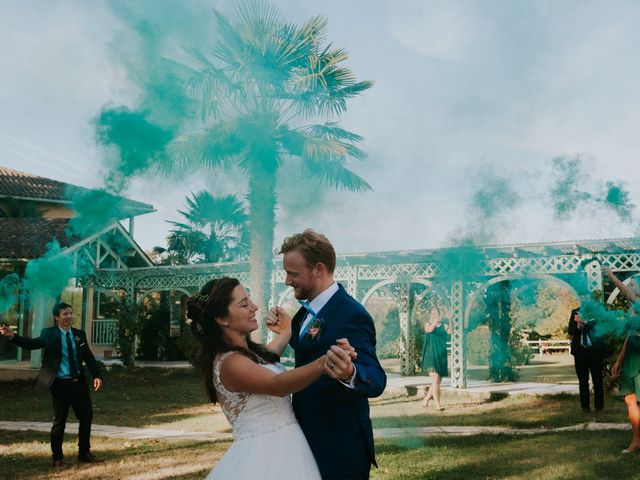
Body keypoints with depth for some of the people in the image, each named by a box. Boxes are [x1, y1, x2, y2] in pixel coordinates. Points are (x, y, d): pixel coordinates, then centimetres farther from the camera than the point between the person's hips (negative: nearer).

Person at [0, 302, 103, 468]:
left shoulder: (79, 334, 6)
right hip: (61, 384, -5)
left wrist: (97, 376, -4)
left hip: (79, 383, 5)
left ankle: (84, 454, 27)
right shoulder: (49, 334, -6)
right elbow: (32, 344, -21)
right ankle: (57, 459, 17)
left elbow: (89, 357, 7)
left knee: (86, 417, 11)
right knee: (59, 421, 3)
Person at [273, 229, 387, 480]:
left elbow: (376, 380, -32)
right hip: (309, 441, 9)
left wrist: (349, 373, -53)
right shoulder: (307, 309, 4)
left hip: (339, 450, -8)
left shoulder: (352, 315, -22)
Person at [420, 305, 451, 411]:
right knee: (435, 380, -16)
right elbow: (429, 330, -23)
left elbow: (449, 332, -13)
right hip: (431, 355, -4)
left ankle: (426, 400, 30)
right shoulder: (428, 324, 0)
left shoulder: (444, 325, 7)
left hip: (441, 355, 4)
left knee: (438, 382, 11)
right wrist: (435, 322, -40)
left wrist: (449, 321, -28)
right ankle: (437, 404, -17)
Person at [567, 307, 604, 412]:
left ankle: (599, 406, 5)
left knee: (597, 379, -1)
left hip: (595, 350, -2)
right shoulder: (575, 312, 7)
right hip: (580, 351, 2)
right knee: (583, 380, 5)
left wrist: (583, 322, -24)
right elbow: (570, 331, 4)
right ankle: (585, 406, 11)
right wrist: (578, 325, -16)